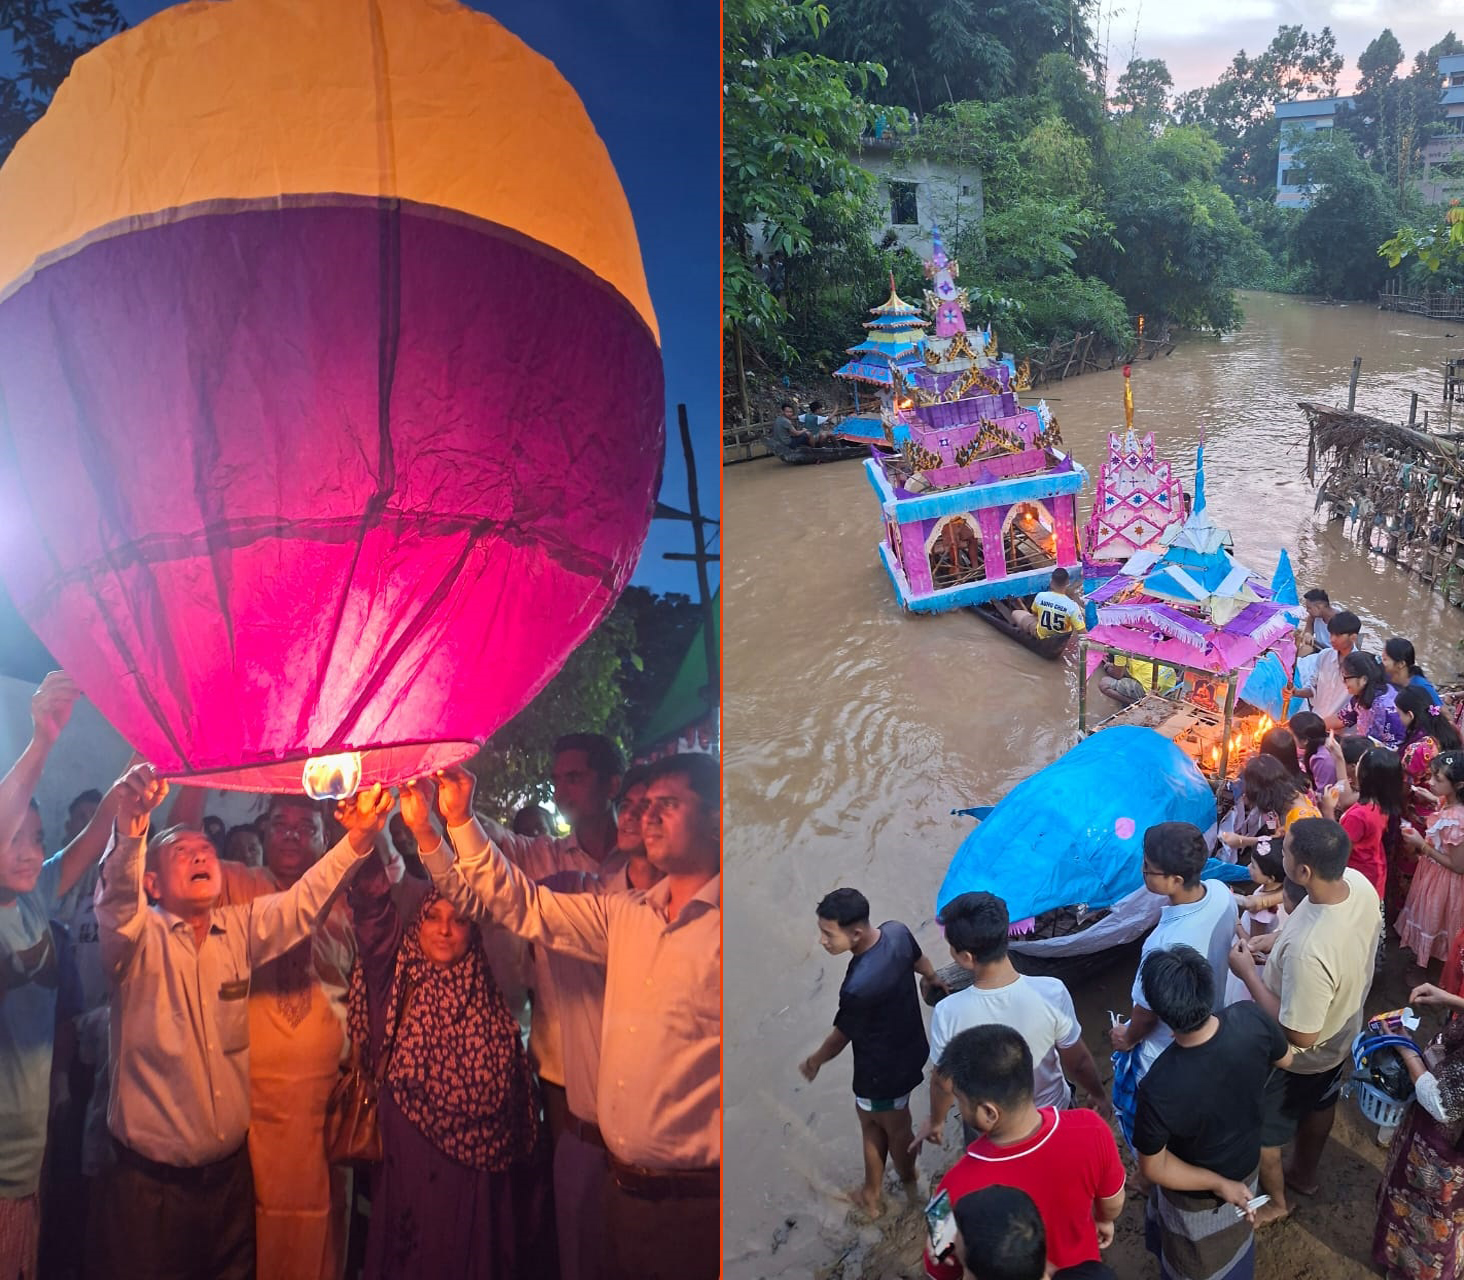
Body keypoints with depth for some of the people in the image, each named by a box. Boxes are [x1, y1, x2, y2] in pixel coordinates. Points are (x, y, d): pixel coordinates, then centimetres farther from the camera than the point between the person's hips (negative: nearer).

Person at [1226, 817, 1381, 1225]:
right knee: (1319, 1105, 34)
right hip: (1343, 1031, 7)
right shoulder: (1359, 883, -23)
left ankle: (1273, 1200, 49)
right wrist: (1273, 942, -1)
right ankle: (1305, 1174, 61)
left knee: (1259, 1128, 22)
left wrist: (1248, 974, -26)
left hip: (1300, 1056, -7)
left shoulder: (1307, 950, -48)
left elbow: (1299, 1035, -33)